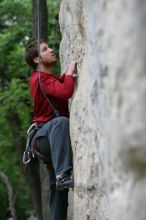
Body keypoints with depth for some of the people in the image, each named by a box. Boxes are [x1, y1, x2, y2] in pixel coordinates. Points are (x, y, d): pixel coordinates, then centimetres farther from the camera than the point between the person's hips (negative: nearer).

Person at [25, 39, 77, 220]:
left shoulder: (54, 78, 21)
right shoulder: (40, 79, -11)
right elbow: (66, 92, -25)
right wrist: (70, 70, -12)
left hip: (54, 138, 9)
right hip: (42, 136, -9)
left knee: (58, 187, 5)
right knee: (60, 121, -40)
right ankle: (63, 175, -51)